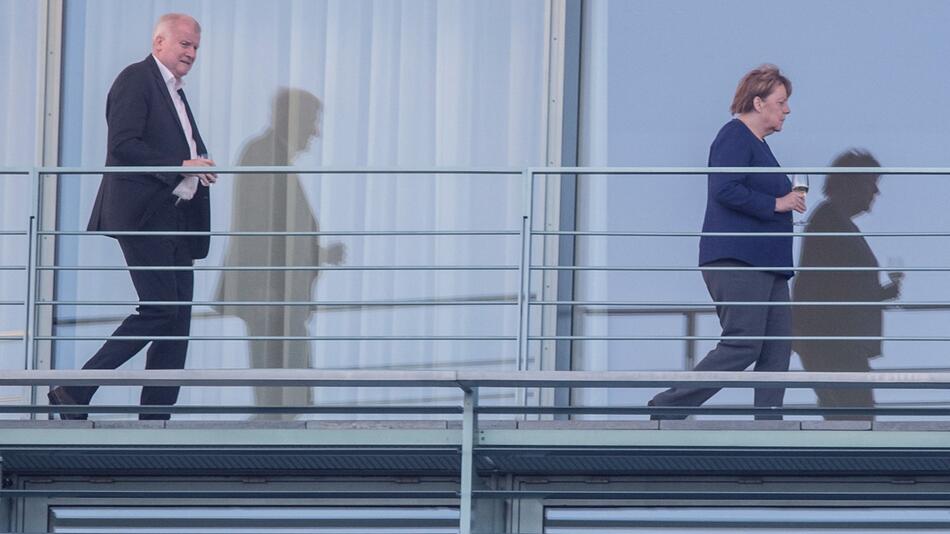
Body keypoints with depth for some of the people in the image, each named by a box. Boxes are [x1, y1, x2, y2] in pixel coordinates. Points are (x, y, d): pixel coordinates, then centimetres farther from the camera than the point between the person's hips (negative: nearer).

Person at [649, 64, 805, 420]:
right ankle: (668, 407, -10)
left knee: (777, 350, 3)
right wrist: (776, 204, -15)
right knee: (742, 346, -15)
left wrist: (790, 200, 17)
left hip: (766, 264, 11)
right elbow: (724, 190, -22)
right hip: (737, 260, -11)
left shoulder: (757, 144, 24)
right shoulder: (735, 137, -7)